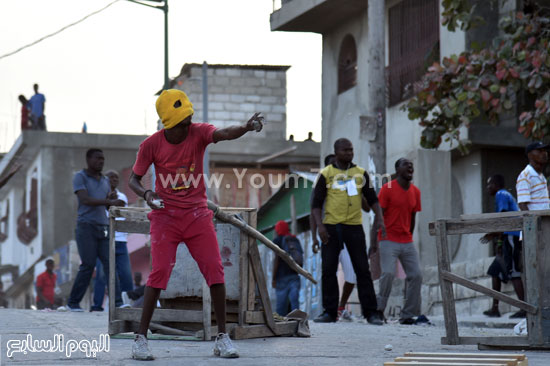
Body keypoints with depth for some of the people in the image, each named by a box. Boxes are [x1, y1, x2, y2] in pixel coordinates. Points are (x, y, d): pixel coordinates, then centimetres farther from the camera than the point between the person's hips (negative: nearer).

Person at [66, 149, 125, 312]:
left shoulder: (105, 180, 18)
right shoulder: (80, 177, -2)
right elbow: (85, 200, -16)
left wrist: (112, 199, -4)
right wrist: (110, 201, -25)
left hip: (103, 228, 6)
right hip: (86, 225, -5)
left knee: (109, 263, -6)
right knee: (88, 265, -9)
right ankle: (73, 302, 3)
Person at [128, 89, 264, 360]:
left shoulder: (198, 133, -9)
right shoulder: (151, 145, -9)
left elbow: (224, 134, -30)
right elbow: (134, 179, 0)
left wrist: (247, 127, -51)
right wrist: (146, 194, -22)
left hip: (197, 215, 2)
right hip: (165, 215, -2)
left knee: (215, 270, -5)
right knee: (160, 272, -12)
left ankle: (222, 337, 5)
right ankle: (141, 338, -4)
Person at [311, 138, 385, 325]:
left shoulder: (361, 173, 8)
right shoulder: (326, 174, 2)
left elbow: (372, 199, 12)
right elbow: (316, 203, 2)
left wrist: (379, 218, -5)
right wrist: (320, 225, -11)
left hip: (354, 226, 1)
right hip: (331, 227, -1)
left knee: (362, 269, -1)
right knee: (328, 270, 1)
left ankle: (371, 312, 2)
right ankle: (329, 312, 8)